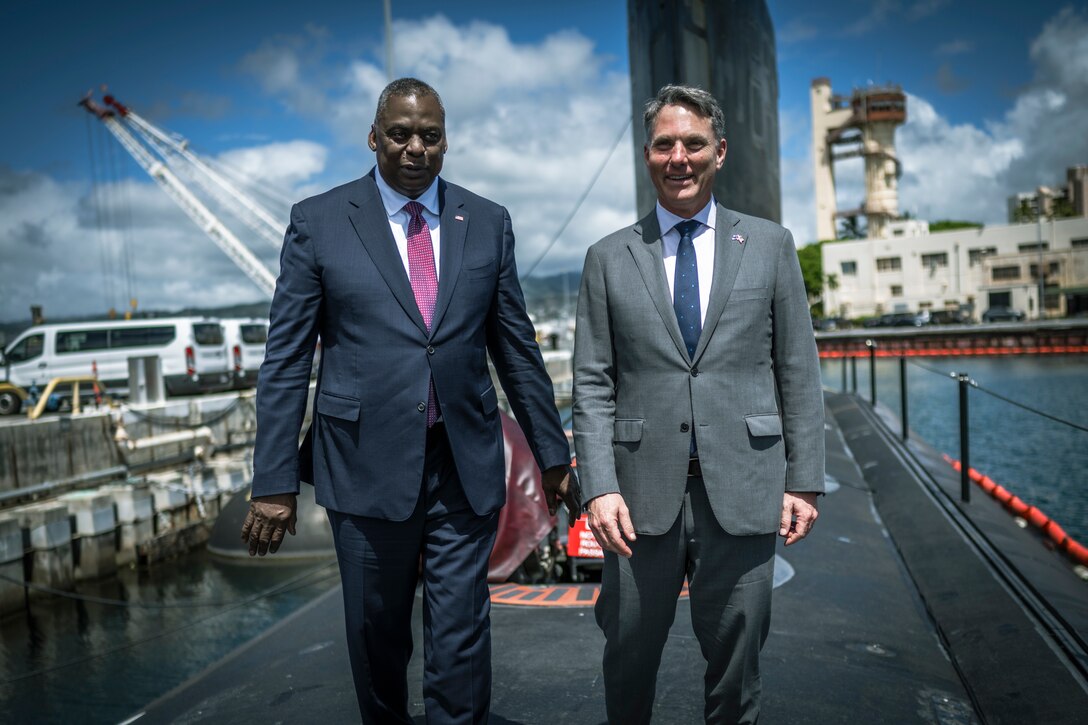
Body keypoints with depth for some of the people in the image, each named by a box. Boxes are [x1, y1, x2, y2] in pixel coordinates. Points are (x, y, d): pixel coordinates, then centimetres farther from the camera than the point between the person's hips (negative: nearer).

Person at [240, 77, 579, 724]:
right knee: (377, 634, 16)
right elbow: (286, 360, -1)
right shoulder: (318, 221, 0)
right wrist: (275, 481, -5)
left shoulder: (488, 223, 6)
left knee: (461, 638, 6)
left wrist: (554, 456, 9)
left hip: (466, 466, 1)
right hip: (368, 462, 0)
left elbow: (517, 349, 8)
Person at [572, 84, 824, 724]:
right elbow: (593, 385, 1)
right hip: (643, 492, 0)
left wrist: (804, 480, 0)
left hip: (743, 489, 0)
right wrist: (600, 487, -8)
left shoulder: (770, 245, 6)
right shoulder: (609, 259, 5)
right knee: (629, 655, 14)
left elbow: (798, 372, 5)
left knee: (736, 660, 15)